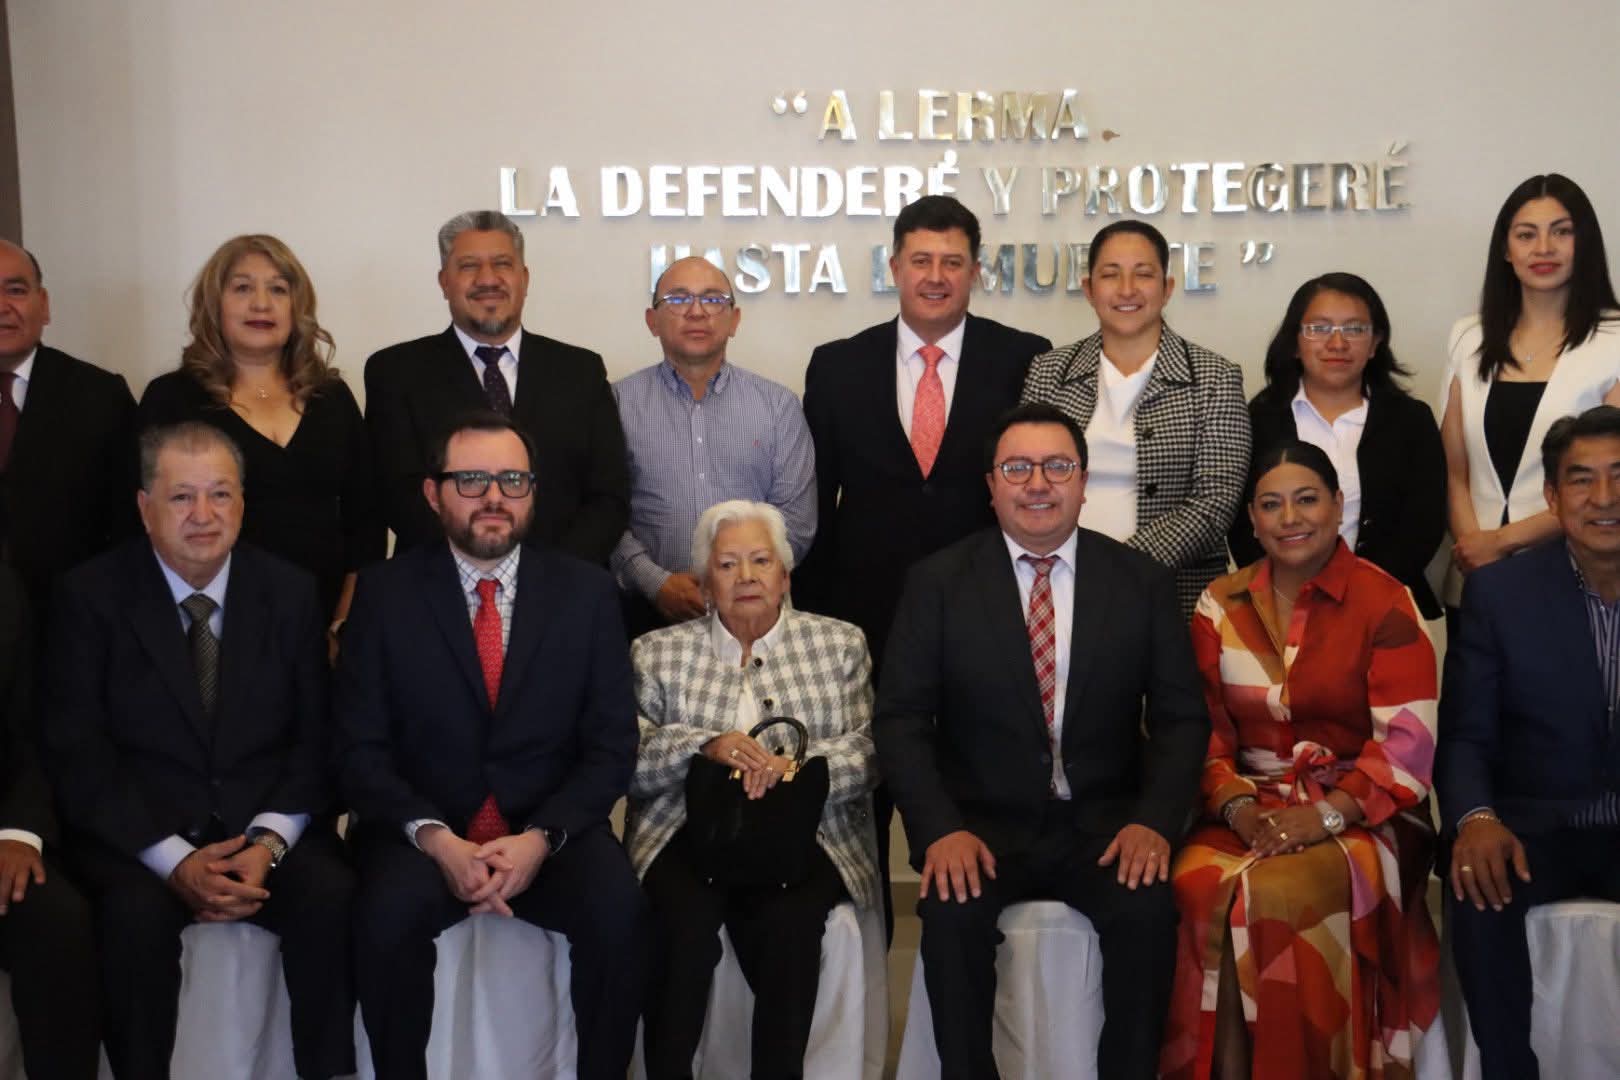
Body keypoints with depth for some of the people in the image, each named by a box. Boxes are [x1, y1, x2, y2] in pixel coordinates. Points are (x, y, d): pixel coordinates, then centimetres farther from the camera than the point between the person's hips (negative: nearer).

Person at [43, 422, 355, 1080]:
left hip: (266, 824, 2)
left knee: (333, 897, -27)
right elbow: (77, 753, -6)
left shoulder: (290, 593, 6)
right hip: (138, 831, -2)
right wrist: (174, 860, -17)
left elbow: (314, 738, 5)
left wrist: (268, 845, -12)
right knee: (136, 911, -33)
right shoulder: (91, 596, -1)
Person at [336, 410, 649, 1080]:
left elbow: (612, 747, 1)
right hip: (424, 830, 0)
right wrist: (437, 839, -18)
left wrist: (540, 838, -15)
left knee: (620, 913, -28)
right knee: (387, 917, -31)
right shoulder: (385, 594, 1)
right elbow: (360, 748, -2)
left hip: (552, 831, 1)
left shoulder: (586, 593, 3)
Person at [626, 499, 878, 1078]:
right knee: (683, 917, -31)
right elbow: (629, 760, 4)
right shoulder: (658, 654, 15)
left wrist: (794, 767, -16)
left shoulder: (840, 645, 14)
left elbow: (866, 754, 3)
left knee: (788, 920, -32)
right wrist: (706, 745, -14)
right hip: (690, 831, 0)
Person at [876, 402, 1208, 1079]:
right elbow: (901, 719, -2)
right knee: (953, 912, -29)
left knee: (1147, 908, -28)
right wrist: (940, 828, -17)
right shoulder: (938, 583, 3)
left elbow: (1181, 717, 5)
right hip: (982, 823, -1)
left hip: (1103, 823, 1)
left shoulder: (1141, 583, 6)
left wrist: (1154, 820, -12)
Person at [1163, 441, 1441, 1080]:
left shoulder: (1385, 603, -1)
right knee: (1198, 885, -29)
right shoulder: (1220, 606, 11)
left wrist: (1326, 814, -18)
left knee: (1277, 891, -33)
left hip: (1359, 816, -3)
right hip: (1250, 807, 3)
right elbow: (1206, 729, 7)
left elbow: (1407, 741, -8)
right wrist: (1238, 807, -11)